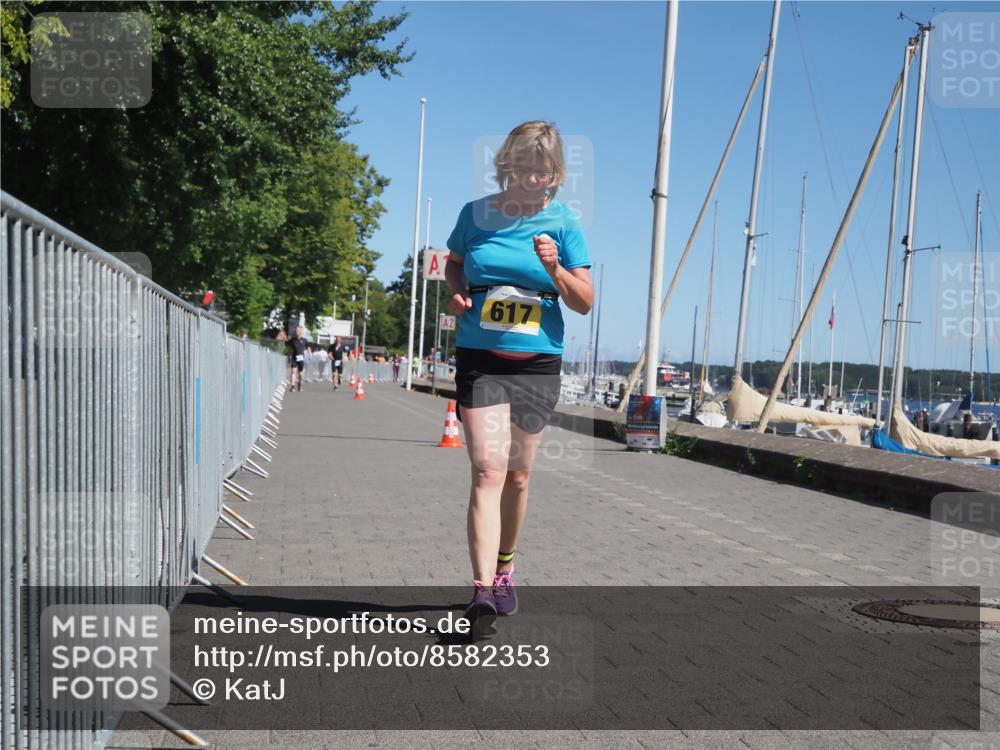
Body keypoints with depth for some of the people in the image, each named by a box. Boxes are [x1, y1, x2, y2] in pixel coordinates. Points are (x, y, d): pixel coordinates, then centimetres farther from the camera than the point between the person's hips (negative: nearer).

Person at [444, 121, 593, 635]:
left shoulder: (563, 225, 0)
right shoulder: (476, 214, 2)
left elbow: (585, 303, -2)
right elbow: (453, 264, 19)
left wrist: (555, 269, -20)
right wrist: (457, 293, -2)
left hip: (537, 364, 1)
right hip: (480, 360, -1)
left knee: (518, 476, 12)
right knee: (487, 471, -15)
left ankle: (504, 571, 33)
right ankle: (482, 591, -18)